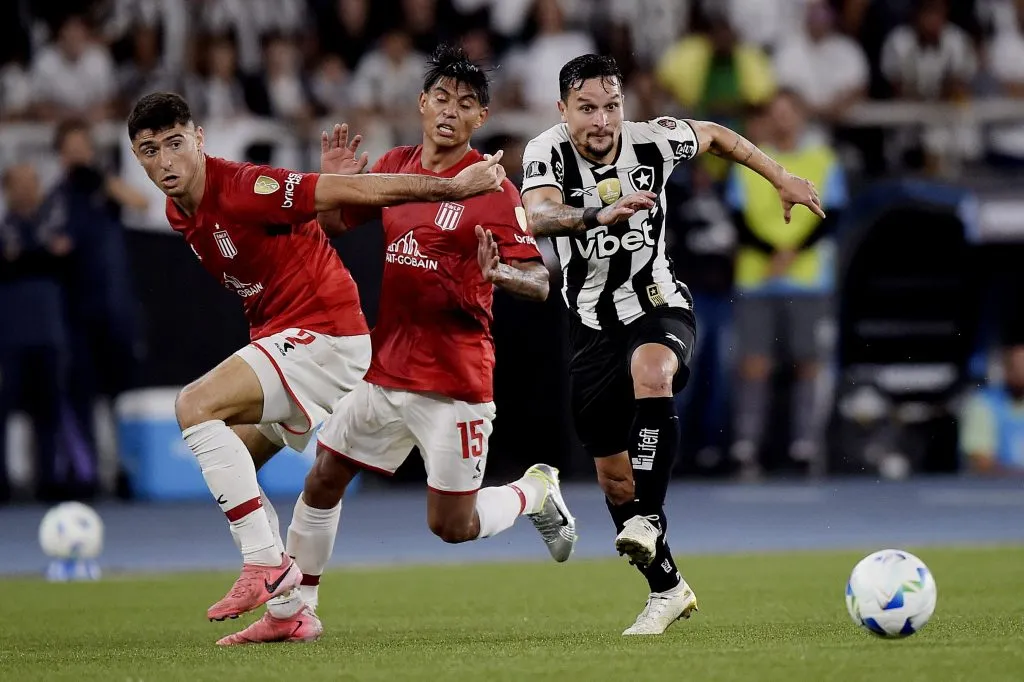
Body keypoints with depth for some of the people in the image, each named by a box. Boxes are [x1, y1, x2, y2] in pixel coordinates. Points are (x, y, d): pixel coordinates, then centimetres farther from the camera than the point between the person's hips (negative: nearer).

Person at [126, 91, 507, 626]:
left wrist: (454, 186, -15)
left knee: (196, 406, -24)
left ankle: (266, 562, -23)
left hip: (323, 334, -10)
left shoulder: (241, 188, -21)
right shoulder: (179, 212, 7)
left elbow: (356, 192, -19)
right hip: (278, 336, 10)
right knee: (222, 468, 14)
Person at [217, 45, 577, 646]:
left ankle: (536, 492, 25)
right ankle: (292, 614, 21)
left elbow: (541, 282, -14)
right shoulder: (395, 166, 6)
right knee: (322, 482, 7)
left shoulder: (490, 187, -11)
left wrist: (499, 273, -35)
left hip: (455, 382, -6)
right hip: (386, 367, 6)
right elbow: (335, 222, 18)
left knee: (451, 526, -4)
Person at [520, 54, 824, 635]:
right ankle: (668, 589, 25)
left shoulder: (652, 141, -12)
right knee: (613, 476, 6)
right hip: (592, 323, 1)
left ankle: (649, 520, -37)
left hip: (659, 309, -1)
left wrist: (782, 178, 12)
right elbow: (538, 216, -39)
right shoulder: (548, 153, -17)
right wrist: (599, 214, -56)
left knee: (650, 371, -38)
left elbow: (714, 135, 11)